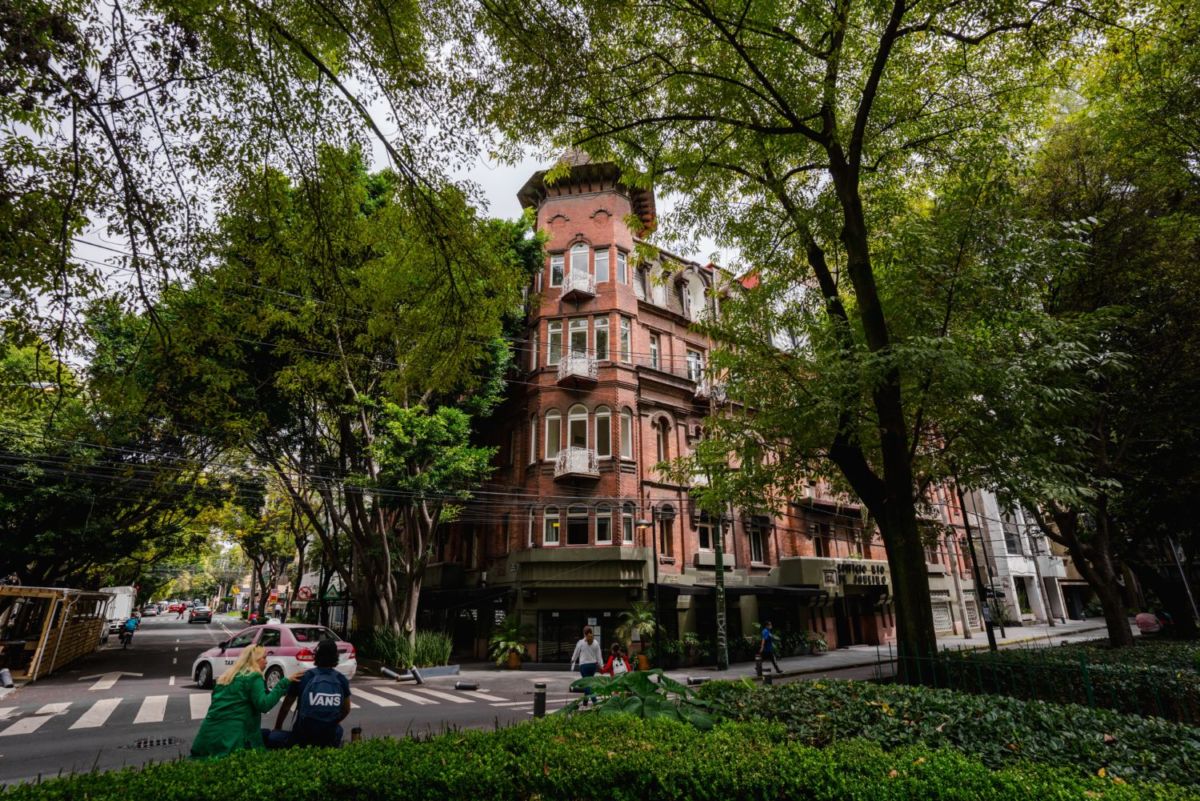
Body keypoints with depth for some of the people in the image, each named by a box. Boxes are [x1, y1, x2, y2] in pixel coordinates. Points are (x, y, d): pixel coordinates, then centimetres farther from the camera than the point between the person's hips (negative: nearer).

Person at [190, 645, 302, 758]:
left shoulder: (227, 676, 20)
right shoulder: (253, 677, -5)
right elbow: (264, 704, -16)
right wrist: (284, 683, -14)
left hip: (210, 731, 8)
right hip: (231, 734, -8)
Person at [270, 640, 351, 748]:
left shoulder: (302, 677, -6)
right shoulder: (342, 680, -1)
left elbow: (286, 706, 6)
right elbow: (346, 710, 11)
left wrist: (277, 728, 24)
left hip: (302, 738, -2)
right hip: (329, 738, 2)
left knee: (273, 737, 21)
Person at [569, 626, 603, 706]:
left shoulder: (580, 642, -8)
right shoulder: (595, 643, 1)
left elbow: (576, 654, 3)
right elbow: (599, 655, 4)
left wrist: (573, 660, 20)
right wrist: (599, 665, 13)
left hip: (584, 664, -4)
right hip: (593, 664, 4)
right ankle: (585, 701, 25)